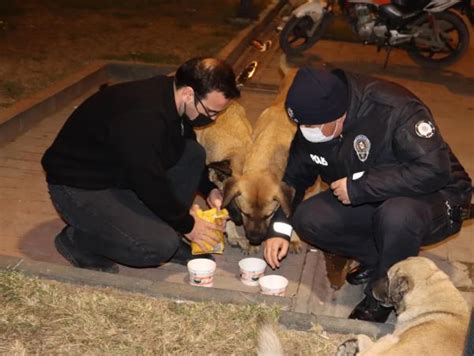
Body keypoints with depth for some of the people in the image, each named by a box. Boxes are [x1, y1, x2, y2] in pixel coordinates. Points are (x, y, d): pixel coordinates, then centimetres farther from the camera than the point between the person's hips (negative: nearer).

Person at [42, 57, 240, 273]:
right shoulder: (141, 119, -35)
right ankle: (76, 240, -1)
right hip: (79, 188, -9)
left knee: (194, 152, -4)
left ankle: (167, 235, 4)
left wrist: (208, 189, 3)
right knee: (160, 245, -23)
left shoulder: (173, 96, -6)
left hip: (123, 171, 9)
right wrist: (186, 225, -12)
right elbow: (151, 185, -26)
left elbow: (188, 148, 13)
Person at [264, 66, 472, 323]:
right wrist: (279, 229, -9)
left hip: (433, 198, -5)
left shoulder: (394, 109, -30)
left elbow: (434, 170, -35)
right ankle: (378, 259, 3)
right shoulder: (310, 127, -9)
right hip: (368, 204, 6)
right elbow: (294, 177, 3)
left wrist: (358, 187, -32)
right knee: (307, 220, -16)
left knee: (396, 215, -39)